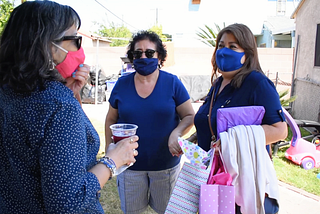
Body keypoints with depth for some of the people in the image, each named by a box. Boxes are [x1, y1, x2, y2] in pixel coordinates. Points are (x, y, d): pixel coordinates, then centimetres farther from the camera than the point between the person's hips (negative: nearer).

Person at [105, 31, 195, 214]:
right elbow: (111, 119, 8)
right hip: (130, 163, 2)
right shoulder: (122, 84, -1)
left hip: (166, 164, -1)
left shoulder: (172, 83, -6)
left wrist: (176, 134, -24)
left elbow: (190, 116, -6)